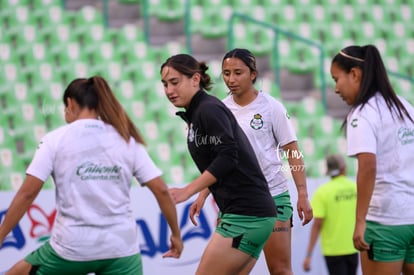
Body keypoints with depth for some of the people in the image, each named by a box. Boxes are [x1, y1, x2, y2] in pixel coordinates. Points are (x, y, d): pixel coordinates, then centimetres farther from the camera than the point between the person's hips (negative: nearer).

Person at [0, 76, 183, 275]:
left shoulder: (55, 140, -1)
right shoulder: (127, 140, 7)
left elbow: (27, 194, -7)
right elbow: (161, 190, 4)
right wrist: (176, 233, 15)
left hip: (71, 248, -3)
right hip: (120, 247, 3)